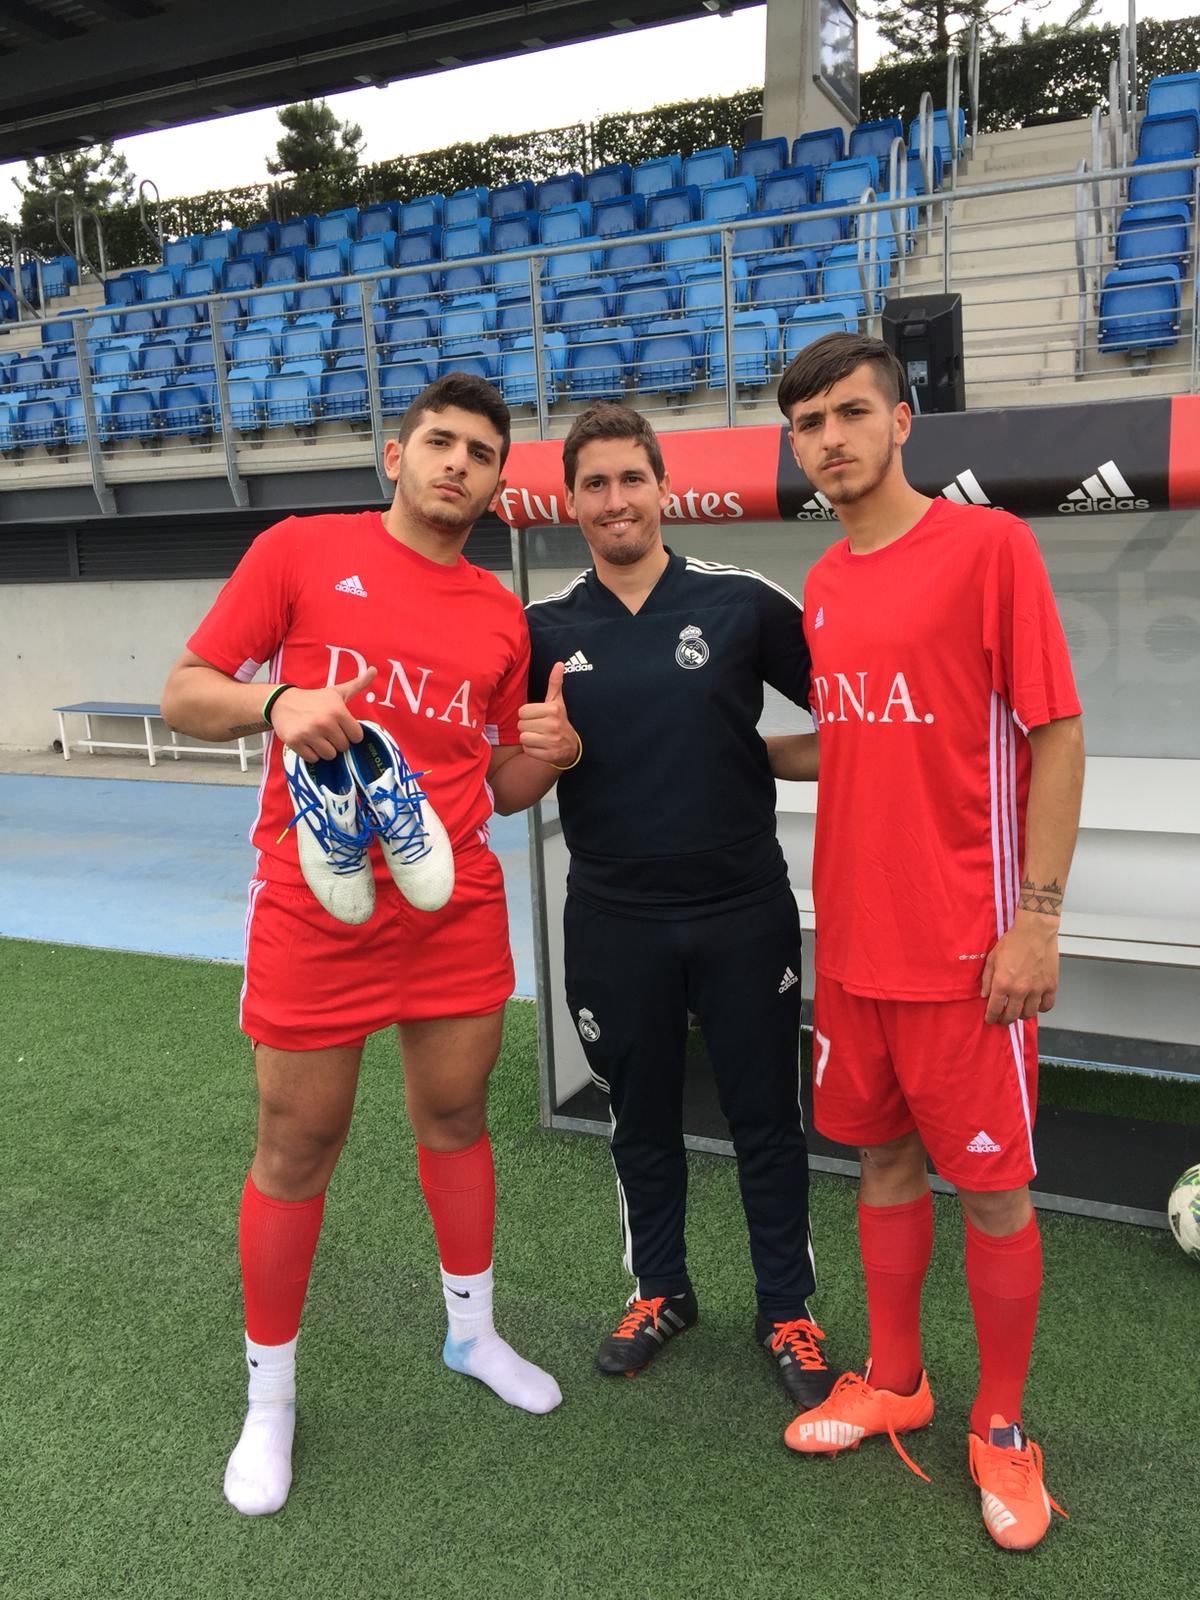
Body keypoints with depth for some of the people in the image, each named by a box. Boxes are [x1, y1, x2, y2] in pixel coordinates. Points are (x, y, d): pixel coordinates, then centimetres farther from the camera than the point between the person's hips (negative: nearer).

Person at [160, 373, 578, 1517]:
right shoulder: (301, 551, -1)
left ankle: (472, 1331, 40)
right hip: (317, 909, -3)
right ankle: (269, 1397, 28)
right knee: (298, 1147, 6)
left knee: (455, 1118, 16)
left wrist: (546, 752, -6)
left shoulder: (500, 616, 10)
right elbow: (184, 695, -2)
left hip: (456, 907, 4)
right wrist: (277, 705, -22)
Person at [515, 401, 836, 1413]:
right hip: (614, 921, 2)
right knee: (642, 1118, 17)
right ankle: (661, 1292, 39)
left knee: (766, 1117, 10)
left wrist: (754, 754, -11)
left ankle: (787, 1309, 31)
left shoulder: (742, 602, -5)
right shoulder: (545, 632, 2)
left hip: (744, 911, -2)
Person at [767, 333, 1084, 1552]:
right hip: (852, 938, 6)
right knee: (883, 1158, 17)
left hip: (965, 945, -5)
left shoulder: (987, 545, -8)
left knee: (992, 1185, 7)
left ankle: (1001, 1428, 28)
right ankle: (894, 1383, 36)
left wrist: (1036, 918, -14)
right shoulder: (821, 584, 10)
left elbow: (1055, 734, -10)